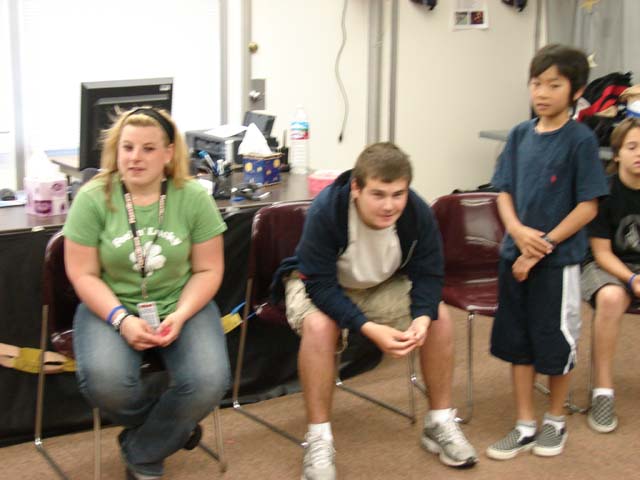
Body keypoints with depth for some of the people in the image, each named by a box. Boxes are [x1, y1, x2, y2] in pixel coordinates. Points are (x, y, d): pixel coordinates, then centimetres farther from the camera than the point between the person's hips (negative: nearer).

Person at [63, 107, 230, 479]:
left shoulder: (194, 198, -5)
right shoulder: (92, 198, -8)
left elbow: (208, 270, -1)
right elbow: (83, 275, -6)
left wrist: (179, 317, -18)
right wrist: (121, 319, -21)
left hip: (181, 305, 1)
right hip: (111, 306, 0)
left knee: (208, 382, -26)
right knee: (104, 381, -31)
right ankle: (173, 430, 4)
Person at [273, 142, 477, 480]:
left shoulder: (418, 213, -24)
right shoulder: (325, 211, -35)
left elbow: (428, 274, -13)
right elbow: (320, 285, -33)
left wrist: (422, 318, -34)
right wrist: (369, 328, -45)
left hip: (381, 285, 4)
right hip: (318, 284, -4)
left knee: (439, 317, -15)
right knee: (318, 325, -35)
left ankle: (440, 422, 4)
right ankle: (318, 439, -21)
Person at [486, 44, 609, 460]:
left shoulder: (580, 139, -10)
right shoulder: (520, 135, 4)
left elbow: (588, 206, -12)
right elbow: (505, 192, 7)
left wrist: (542, 247, -15)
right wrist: (518, 231, -13)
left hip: (558, 260, -5)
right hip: (515, 254, 5)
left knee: (556, 344, 9)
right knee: (517, 342, 11)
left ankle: (556, 421, 30)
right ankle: (525, 426, 25)